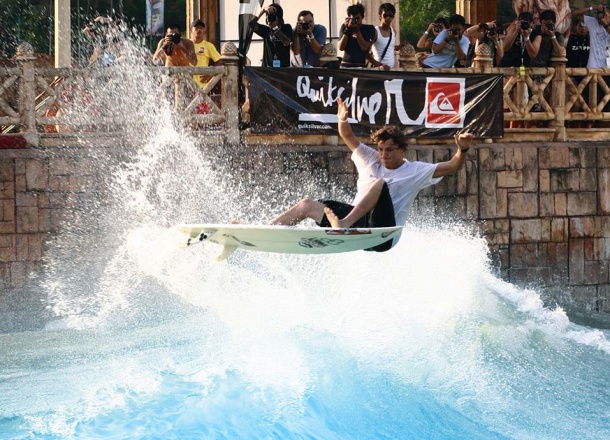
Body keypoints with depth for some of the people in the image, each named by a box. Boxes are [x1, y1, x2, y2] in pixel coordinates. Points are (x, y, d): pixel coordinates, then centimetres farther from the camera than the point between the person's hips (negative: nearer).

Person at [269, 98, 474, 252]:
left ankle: (344, 223, -48)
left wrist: (462, 150, -23)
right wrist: (343, 121, -9)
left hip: (383, 234, -6)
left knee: (380, 183, -29)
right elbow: (348, 137, 12)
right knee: (308, 205, 1)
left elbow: (452, 167, -4)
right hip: (357, 225, 6)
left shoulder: (416, 171, 5)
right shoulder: (370, 160, 16)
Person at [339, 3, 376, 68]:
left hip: (361, 66, -2)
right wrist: (347, 30, -7)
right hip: (345, 65, 2)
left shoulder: (369, 29, 5)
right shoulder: (344, 27, 10)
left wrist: (357, 30, -10)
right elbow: (341, 48, 1)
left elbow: (364, 48, -6)